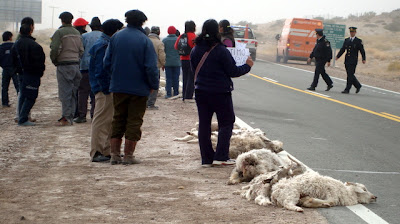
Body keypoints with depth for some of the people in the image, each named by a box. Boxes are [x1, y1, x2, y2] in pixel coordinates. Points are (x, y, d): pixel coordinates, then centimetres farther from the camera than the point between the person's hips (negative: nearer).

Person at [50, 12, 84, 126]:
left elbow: (55, 49, -15)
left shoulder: (59, 32, -8)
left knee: (65, 92, -5)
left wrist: (54, 60, 1)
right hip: (76, 65, 6)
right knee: (73, 92, 10)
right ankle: (70, 117, 12)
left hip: (64, 65, -6)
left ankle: (66, 117, -8)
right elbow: (81, 50, 12)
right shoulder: (77, 33, 13)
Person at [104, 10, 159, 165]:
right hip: (139, 88, -4)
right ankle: (128, 156, 7)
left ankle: (115, 155, 14)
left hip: (118, 87, 4)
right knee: (134, 121, 5)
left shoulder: (115, 37, 0)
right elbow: (151, 67, -15)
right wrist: (154, 85, -2)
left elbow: (107, 63, 3)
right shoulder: (145, 41, -12)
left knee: (118, 120, 14)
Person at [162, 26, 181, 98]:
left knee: (168, 78, 2)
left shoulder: (164, 40, -3)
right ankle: (176, 93, 10)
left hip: (167, 62, 0)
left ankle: (168, 93, -3)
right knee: (176, 78, 7)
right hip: (177, 62, 0)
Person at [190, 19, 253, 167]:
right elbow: (233, 72, -11)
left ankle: (206, 158, 9)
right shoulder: (221, 51, -15)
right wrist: (247, 66, 5)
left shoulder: (195, 50, 2)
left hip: (201, 92, 5)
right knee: (226, 123, 6)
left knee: (204, 124, 9)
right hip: (220, 92, -5)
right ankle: (221, 156, -2)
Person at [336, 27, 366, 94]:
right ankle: (358, 85, 26)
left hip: (353, 61, -5)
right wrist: (338, 56, 0)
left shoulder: (358, 41, 0)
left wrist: (364, 59, -10)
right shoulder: (346, 40, 13)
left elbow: (362, 51, -1)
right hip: (347, 60, 5)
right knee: (350, 75, 9)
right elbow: (342, 49, 12)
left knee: (350, 75, -10)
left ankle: (347, 89, -7)